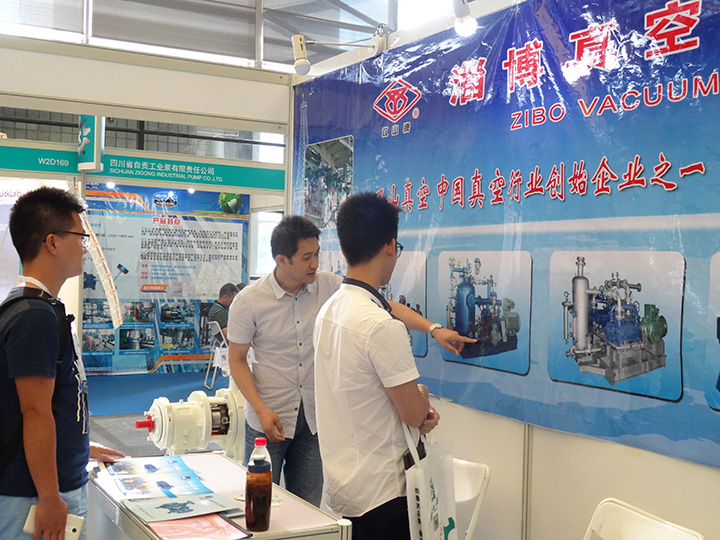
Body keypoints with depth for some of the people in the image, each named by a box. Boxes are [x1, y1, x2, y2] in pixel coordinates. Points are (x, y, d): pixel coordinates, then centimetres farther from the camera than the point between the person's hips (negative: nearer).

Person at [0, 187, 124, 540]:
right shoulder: (36, 316, -20)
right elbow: (36, 413, -22)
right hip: (34, 497, -9)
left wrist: (81, 447, 28)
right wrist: (50, 500, -19)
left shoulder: (37, 309, 11)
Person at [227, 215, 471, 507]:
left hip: (314, 418, 3)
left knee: (307, 509, 10)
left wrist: (433, 328, -17)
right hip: (268, 419, -2)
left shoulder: (327, 286, -5)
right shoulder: (249, 302, -11)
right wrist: (261, 409, -15)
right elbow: (236, 360, -4)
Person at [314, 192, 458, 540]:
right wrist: (423, 397, 6)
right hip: (380, 492, -9)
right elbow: (414, 413, -17)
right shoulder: (382, 326, -24)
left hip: (341, 482, 9)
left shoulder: (328, 310, 5)